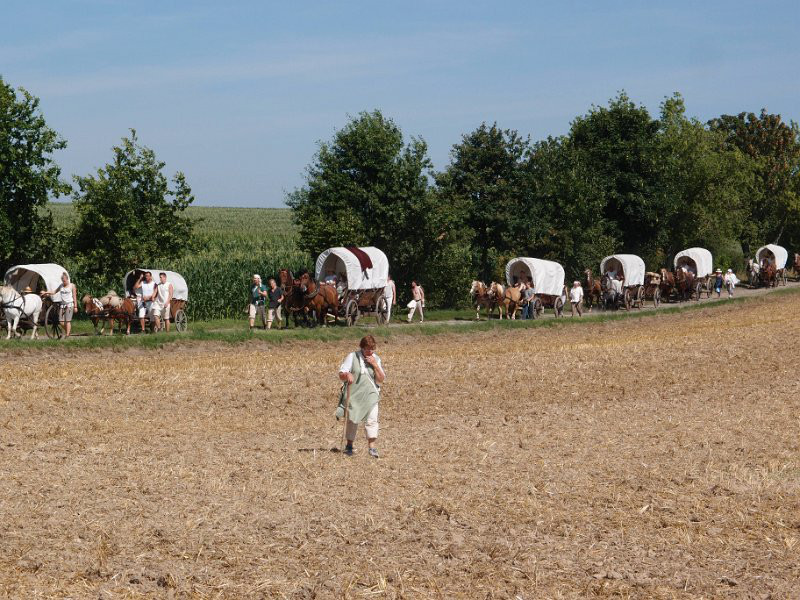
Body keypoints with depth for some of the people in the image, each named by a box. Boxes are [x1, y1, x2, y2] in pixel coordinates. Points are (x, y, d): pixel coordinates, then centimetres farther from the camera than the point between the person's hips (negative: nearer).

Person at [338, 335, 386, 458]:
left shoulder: (376, 359, 6)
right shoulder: (352, 357, -1)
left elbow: (381, 380, 1)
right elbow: (341, 375, -1)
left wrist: (375, 365, -11)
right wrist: (347, 375, -24)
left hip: (370, 395, 1)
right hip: (354, 395, -1)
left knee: (372, 419, -13)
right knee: (352, 420, 7)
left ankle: (372, 447, -13)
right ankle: (349, 446, 22)